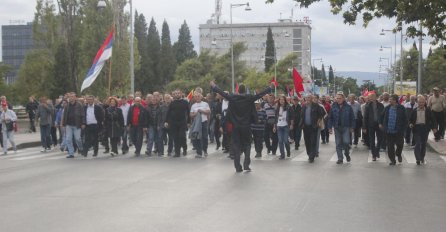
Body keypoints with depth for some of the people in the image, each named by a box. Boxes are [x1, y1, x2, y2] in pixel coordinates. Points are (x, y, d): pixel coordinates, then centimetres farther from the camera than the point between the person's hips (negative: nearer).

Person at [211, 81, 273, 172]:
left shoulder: (232, 98, -6)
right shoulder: (249, 98, -8)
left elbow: (222, 93, 1)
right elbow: (260, 94, -5)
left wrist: (213, 86, 15)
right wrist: (270, 87, 6)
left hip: (236, 127, 1)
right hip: (246, 126, -1)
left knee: (236, 146, 7)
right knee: (247, 145, 11)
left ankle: (238, 167, 5)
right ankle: (246, 165, -1)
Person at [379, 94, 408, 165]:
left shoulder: (401, 108, -6)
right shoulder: (387, 108, 4)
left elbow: (405, 119, -3)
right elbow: (382, 116, 19)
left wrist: (403, 129, -7)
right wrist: (381, 123, 11)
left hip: (398, 131, -3)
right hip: (388, 131, 3)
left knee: (400, 144, 6)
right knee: (390, 146, 5)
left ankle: (398, 154, 37)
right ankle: (392, 160, 15)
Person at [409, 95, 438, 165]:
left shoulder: (428, 111, 3)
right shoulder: (414, 111, 4)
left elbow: (433, 119, 5)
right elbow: (410, 119, 10)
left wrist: (434, 128, -6)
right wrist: (410, 124, -11)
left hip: (425, 129, 1)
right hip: (416, 128, -1)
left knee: (424, 144, 10)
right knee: (417, 144, -10)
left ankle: (422, 158, 23)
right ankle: (418, 159, -9)